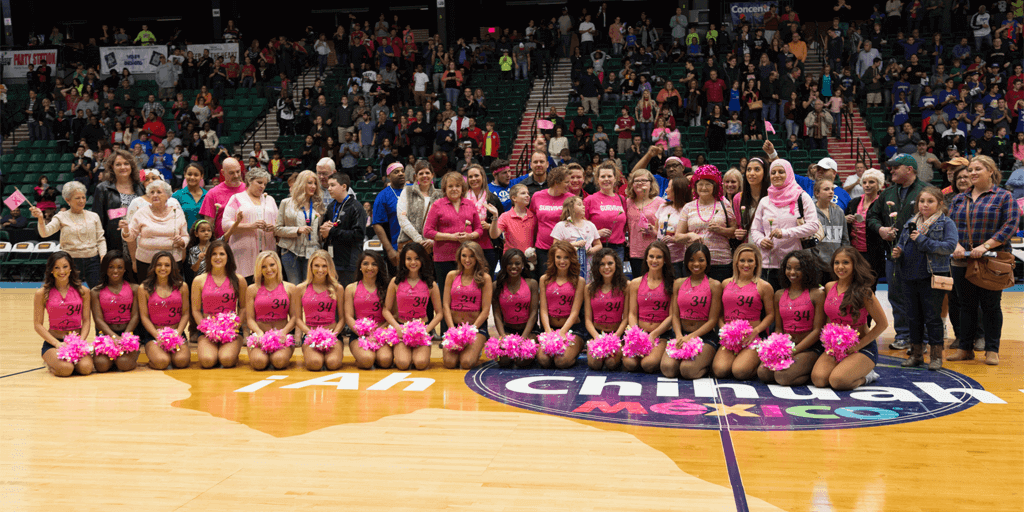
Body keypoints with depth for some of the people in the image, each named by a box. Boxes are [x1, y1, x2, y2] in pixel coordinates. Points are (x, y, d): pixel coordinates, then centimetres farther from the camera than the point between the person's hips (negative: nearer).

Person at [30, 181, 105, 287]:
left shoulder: (94, 216, 11)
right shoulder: (62, 217, 3)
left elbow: (100, 239, 12)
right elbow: (45, 233, -10)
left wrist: (103, 256, -2)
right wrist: (40, 219, -29)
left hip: (92, 260, 2)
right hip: (71, 261, -2)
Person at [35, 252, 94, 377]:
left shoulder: (83, 291, 5)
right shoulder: (42, 294, 1)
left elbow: (86, 320, 5)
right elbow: (37, 324, -1)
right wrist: (57, 343, -13)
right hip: (53, 342, -1)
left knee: (85, 368, -28)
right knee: (65, 369, -30)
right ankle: (51, 363, 7)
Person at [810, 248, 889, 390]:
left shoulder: (863, 292, -13)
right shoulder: (829, 287, 3)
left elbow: (882, 323, -10)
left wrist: (859, 345, -13)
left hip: (863, 348, -5)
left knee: (838, 381, -28)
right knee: (818, 379, -21)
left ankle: (866, 376, 5)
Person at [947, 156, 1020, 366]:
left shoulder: (1004, 197, 0)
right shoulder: (959, 199, 13)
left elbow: (1010, 225, -10)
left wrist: (985, 246, -19)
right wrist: (956, 245, -12)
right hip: (962, 262, 4)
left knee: (991, 305, 1)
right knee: (966, 305, 9)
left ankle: (992, 350, 10)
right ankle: (965, 348, 16)